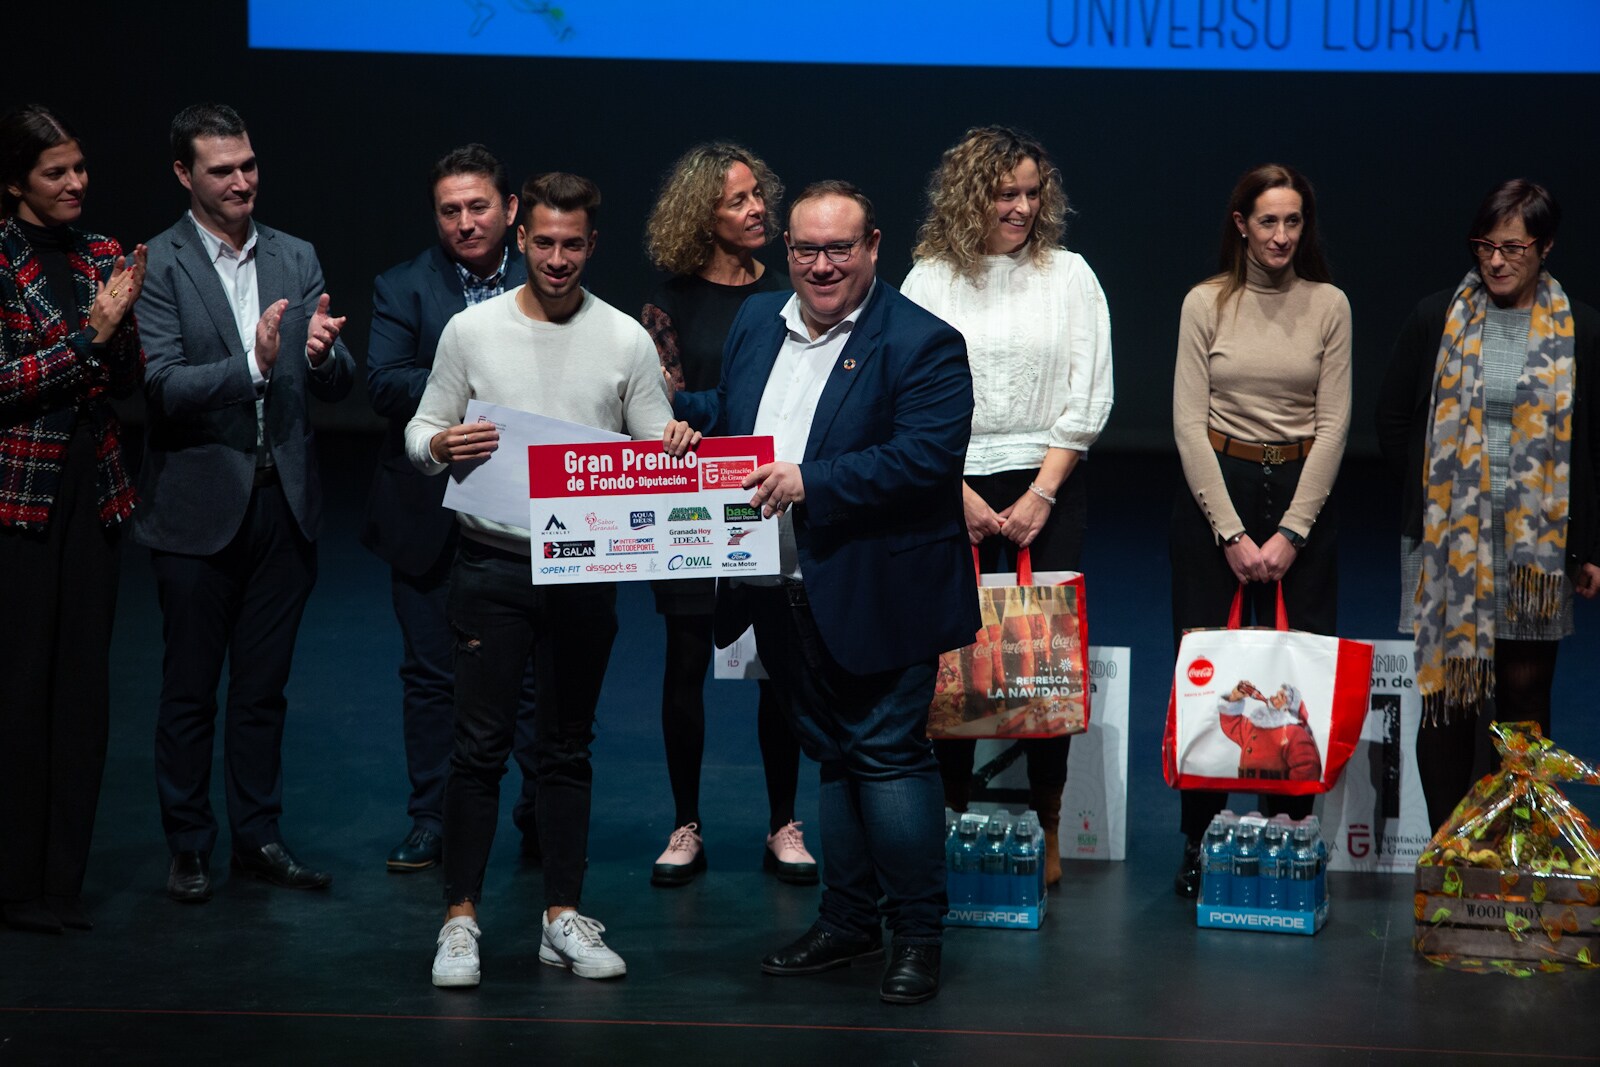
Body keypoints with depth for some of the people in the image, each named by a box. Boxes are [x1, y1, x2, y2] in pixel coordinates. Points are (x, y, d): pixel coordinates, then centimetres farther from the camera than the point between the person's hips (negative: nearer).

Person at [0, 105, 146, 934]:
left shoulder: (104, 258, 10)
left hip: (94, 490, 5)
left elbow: (128, 381, 11)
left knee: (85, 684, 6)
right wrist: (88, 333, -14)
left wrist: (123, 319, -7)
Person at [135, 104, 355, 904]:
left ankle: (258, 838, 23)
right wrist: (252, 364, -28)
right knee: (189, 690, 7)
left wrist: (322, 354, -19)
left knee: (264, 687, 13)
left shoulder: (296, 259, 7)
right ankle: (188, 847, 18)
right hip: (199, 506, -4)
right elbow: (162, 387, -15)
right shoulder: (156, 265, -6)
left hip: (283, 501, 4)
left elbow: (338, 386, 4)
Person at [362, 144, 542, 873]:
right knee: (432, 673, 8)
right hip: (430, 517, 0)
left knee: (536, 671, 6)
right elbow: (384, 384, -12)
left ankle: (542, 820, 19)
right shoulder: (402, 288, 2)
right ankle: (430, 822, 19)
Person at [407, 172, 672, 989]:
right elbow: (420, 434, 6)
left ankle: (564, 919, 15)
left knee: (567, 748, 9)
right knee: (480, 744, -3)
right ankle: (461, 921, 4)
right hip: (492, 562, -1)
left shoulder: (626, 341, 4)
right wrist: (443, 445, -17)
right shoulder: (473, 330, 2)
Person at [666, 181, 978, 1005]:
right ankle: (849, 922, 28)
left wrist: (810, 481, -27)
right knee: (833, 756, 17)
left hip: (875, 597, -7)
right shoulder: (757, 323, 11)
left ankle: (918, 934, 8)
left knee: (886, 754, -3)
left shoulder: (920, 343, -12)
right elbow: (728, 414, 25)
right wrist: (685, 420, 2)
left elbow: (927, 457, -22)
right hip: (786, 597, 7)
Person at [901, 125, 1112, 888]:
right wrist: (961, 496, -7)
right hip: (952, 488, 0)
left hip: (1048, 486, 0)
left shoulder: (1069, 275, 6)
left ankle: (1046, 822, 3)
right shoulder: (930, 281, 4)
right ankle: (951, 817, 8)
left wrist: (1041, 494, -6)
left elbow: (1087, 400, 3)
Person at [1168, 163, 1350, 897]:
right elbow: (1189, 422, -4)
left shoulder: (1328, 305, 3)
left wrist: (1291, 532, -8)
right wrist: (1231, 532, -11)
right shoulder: (1207, 303, 0)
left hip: (1302, 492, 1)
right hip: (1214, 489, -1)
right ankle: (1199, 843, 9)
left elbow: (1332, 424, 0)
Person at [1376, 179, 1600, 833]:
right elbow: (1394, 421, 10)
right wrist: (1434, 497, 2)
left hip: (1539, 543, 0)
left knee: (1526, 692, 2)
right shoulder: (1435, 320, 4)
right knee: (1448, 690, 0)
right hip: (1449, 538, 0)